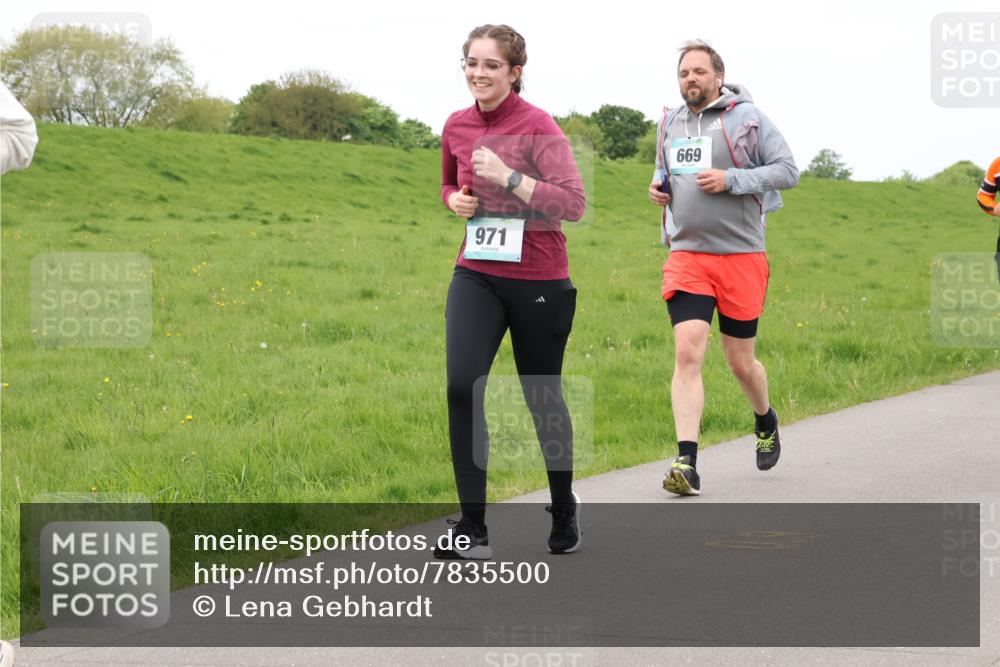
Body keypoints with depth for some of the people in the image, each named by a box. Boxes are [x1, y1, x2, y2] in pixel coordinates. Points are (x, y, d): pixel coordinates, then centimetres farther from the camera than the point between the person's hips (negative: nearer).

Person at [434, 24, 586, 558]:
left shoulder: (538, 128, -11)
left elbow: (574, 204, -19)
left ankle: (564, 511, 34)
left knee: (543, 397, 9)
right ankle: (471, 528, -13)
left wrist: (509, 177, -26)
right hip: (477, 276, 4)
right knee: (462, 384, -17)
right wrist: (456, 199, 2)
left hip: (539, 282, -3)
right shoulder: (457, 127, 5)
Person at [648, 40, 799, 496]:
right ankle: (686, 464, -18)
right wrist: (658, 187, 5)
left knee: (741, 363, 8)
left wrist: (731, 179, -17)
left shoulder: (747, 117, -3)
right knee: (687, 353, -14)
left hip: (740, 256, -3)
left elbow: (788, 170, -6)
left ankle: (766, 420, 42)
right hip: (686, 255, 3)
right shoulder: (671, 122, 11)